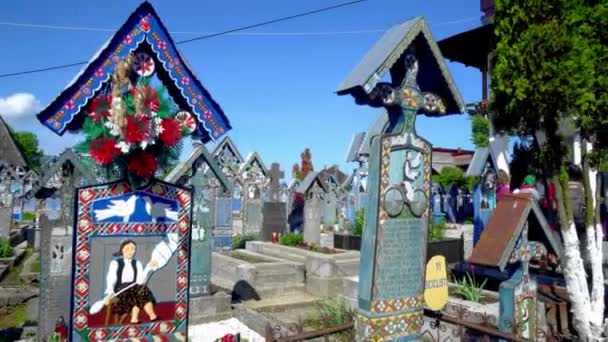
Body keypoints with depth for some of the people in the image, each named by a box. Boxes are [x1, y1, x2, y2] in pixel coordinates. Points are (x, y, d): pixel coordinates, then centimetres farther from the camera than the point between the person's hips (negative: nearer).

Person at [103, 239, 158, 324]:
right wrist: (109, 294, -25)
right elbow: (110, 280, -9)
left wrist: (148, 268, -14)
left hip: (134, 290, 3)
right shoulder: (115, 263, 1)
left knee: (143, 290, -28)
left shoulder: (137, 263, 9)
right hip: (120, 292, -3)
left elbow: (140, 281, -4)